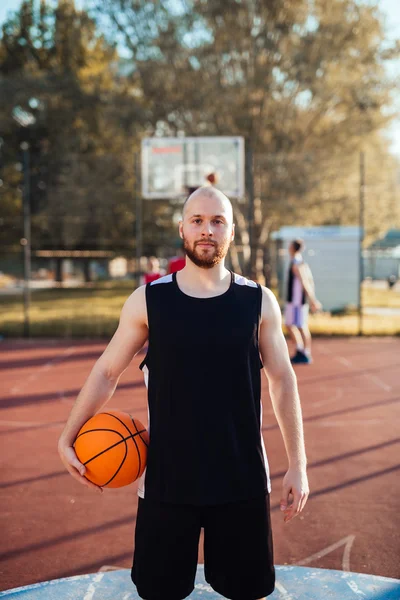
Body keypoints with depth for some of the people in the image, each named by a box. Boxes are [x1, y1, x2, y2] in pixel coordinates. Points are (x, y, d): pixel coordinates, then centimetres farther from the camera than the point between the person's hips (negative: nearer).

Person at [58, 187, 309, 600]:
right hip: (166, 480, 0)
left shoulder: (259, 301, -2)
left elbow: (283, 381, 3)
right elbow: (106, 372, 4)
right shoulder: (147, 301, -4)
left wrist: (297, 465, 2)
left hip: (243, 480, 1)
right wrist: (67, 438, -1)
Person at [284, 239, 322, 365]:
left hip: (295, 300, -9)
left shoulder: (296, 264, -14)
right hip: (301, 301, 9)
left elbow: (305, 283, -21)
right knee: (303, 327, 9)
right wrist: (312, 301, 18)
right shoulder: (303, 264, 15)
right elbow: (311, 283, 17)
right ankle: (306, 355, 11)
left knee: (290, 325, -5)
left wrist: (313, 301, -24)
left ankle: (300, 351, -9)